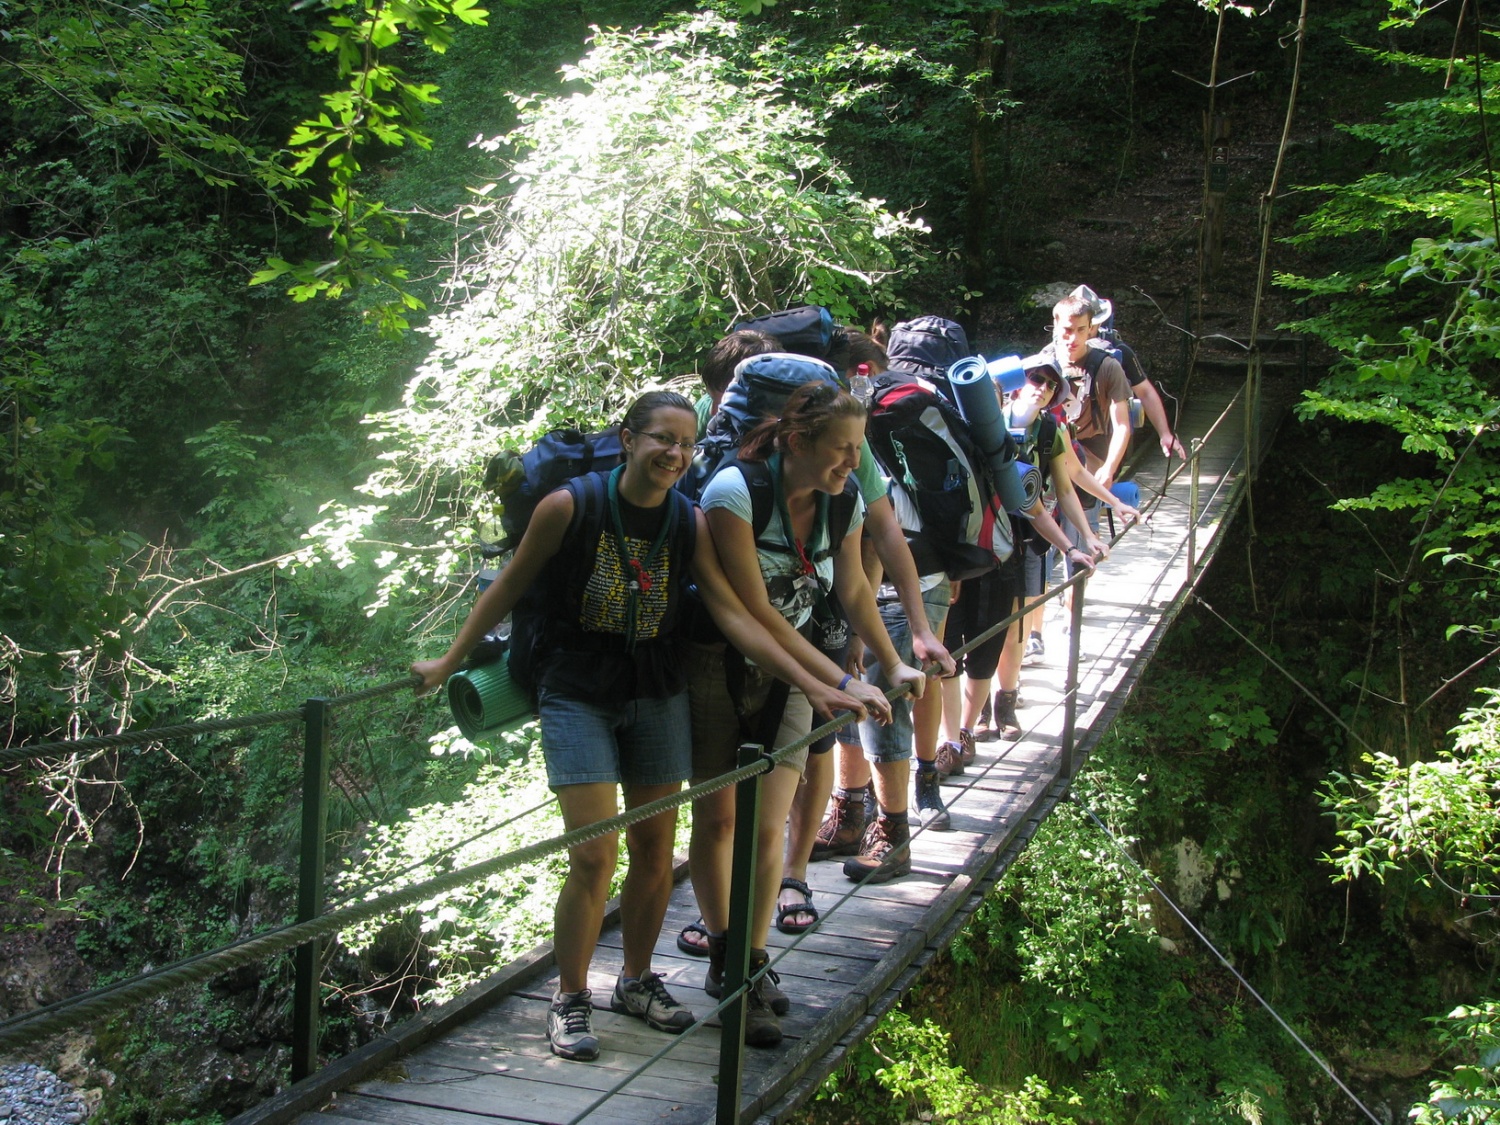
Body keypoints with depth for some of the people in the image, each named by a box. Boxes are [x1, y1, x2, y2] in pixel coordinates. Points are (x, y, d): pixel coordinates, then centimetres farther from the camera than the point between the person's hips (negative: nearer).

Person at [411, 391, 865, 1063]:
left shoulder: (690, 522, -5)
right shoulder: (570, 505, -14)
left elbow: (732, 614, -8)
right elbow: (509, 587, -3)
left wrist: (811, 685, -14)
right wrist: (449, 662, 3)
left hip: (656, 697, 4)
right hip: (576, 696, -4)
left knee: (654, 850, 8)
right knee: (593, 856, -9)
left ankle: (636, 981, 30)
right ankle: (570, 1000, 10)